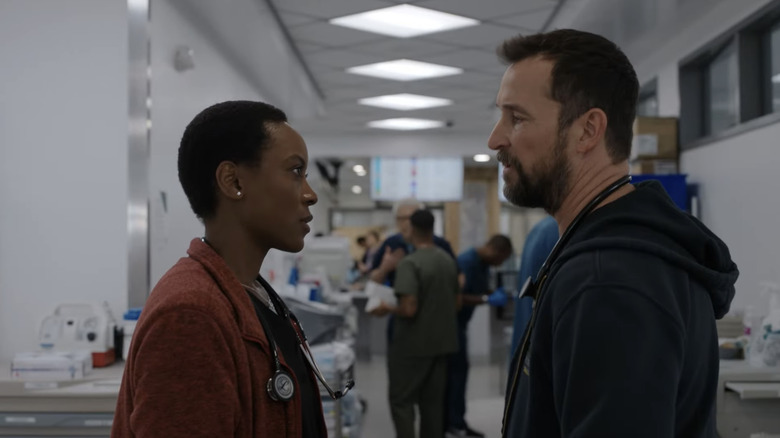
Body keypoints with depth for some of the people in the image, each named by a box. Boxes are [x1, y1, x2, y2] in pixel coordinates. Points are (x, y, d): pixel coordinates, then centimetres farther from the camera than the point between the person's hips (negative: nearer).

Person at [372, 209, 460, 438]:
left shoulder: (410, 263, -18)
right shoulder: (449, 260, 5)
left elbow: (409, 309, -23)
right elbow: (457, 303, 13)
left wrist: (387, 309, -5)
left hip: (413, 345, -7)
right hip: (441, 342, 7)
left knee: (401, 400, 3)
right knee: (433, 401, 13)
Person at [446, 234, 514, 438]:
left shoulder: (484, 264, 7)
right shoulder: (466, 262, -23)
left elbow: (481, 291, 15)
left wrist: (496, 294, -5)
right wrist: (487, 299, -28)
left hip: (459, 323, 9)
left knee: (456, 370, 10)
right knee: (456, 370, -7)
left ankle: (453, 422, 15)